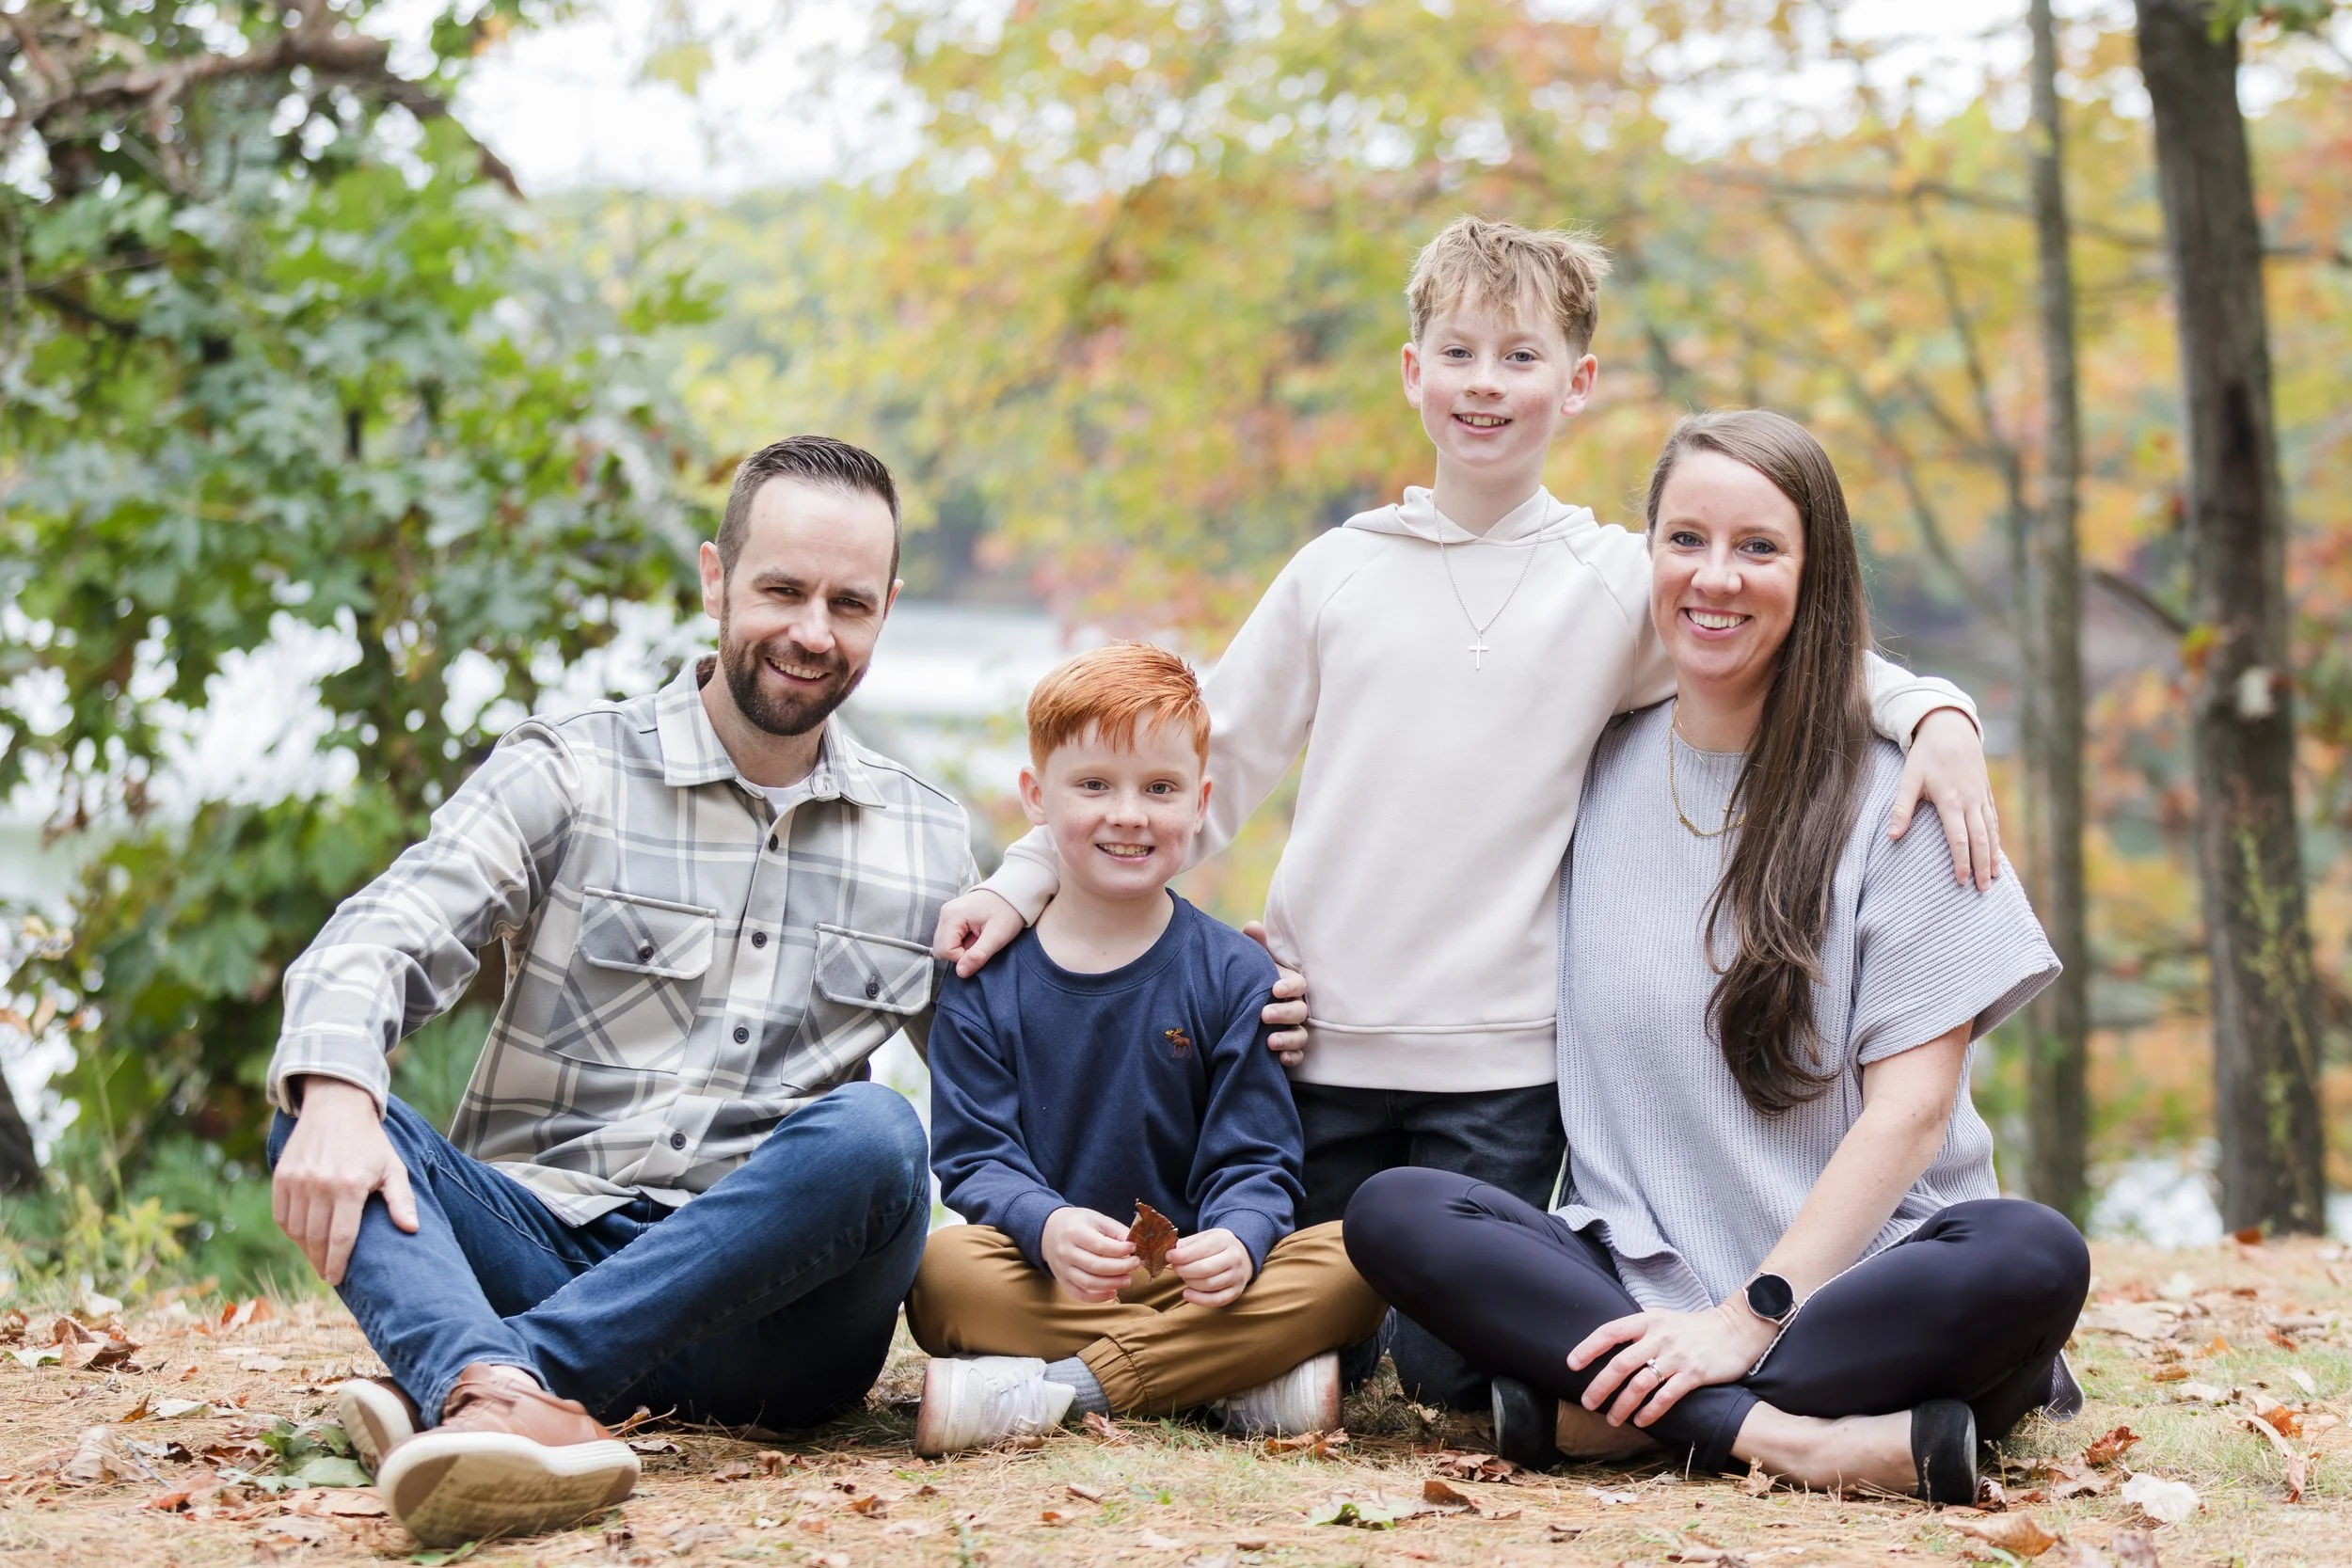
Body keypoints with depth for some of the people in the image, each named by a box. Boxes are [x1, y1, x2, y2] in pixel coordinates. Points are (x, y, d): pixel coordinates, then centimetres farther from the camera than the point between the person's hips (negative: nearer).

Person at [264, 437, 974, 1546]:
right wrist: (334, 1093, -31)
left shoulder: (926, 845, 15)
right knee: (321, 1109, -26)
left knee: (871, 1131, -31)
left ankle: (444, 1387, -37)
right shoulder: (563, 775, 5)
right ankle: (503, 1402, -56)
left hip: (760, 1308, 1)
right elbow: (383, 941, -10)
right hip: (539, 1244, -1)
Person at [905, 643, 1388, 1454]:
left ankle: (1052, 1388, -29)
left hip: (1192, 1282, 1)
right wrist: (1049, 1228, -28)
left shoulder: (1236, 975, 4)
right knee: (943, 1266, -33)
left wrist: (1236, 1241, -25)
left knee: (1354, 1265, -26)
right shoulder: (986, 978, 4)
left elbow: (1256, 1162, 0)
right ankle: (1239, 1380, -31)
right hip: (1043, 1286, -1)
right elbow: (973, 1158, -5)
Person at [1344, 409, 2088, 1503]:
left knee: (2034, 1259, -34)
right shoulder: (1597, 774, 10)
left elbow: (1910, 1107, -6)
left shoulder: (1888, 793, 0)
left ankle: (1606, 1413, -29)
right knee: (1391, 1215, -24)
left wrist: (1749, 1321, -16)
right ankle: (1797, 1438, -33)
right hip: (1639, 1277, 3)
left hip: (1847, 1270, -3)